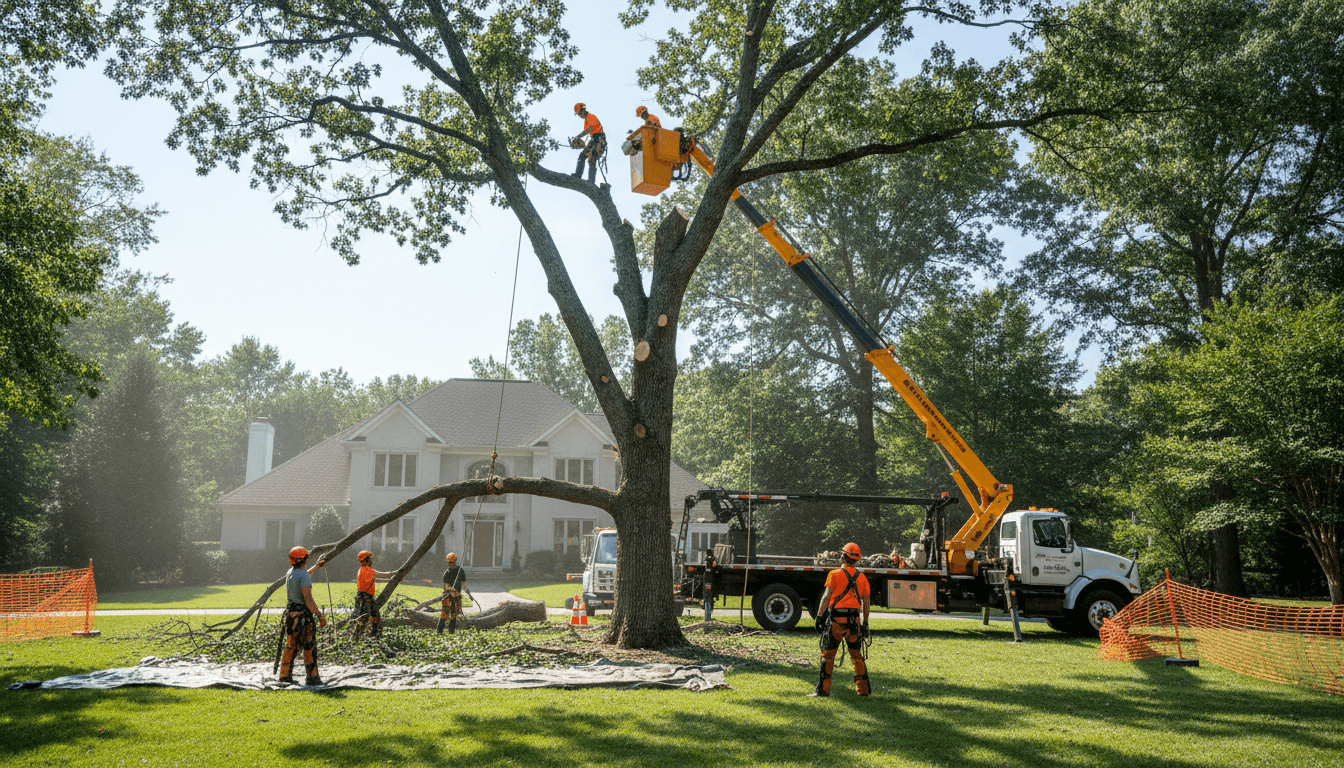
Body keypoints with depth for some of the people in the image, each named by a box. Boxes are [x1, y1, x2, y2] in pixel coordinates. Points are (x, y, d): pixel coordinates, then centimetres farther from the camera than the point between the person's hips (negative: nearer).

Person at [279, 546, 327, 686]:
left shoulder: (290, 573, 10)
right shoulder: (304, 576, -17)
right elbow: (308, 599, -22)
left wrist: (316, 566, 48)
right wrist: (320, 616, -18)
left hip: (290, 612, 8)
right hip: (303, 614, -8)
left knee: (291, 646, 16)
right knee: (309, 647, -1)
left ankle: (285, 675, 19)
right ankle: (312, 677, 1)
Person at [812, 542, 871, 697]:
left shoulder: (835, 574, -4)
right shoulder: (861, 577, 9)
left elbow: (826, 597, -12)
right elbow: (866, 602, 10)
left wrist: (819, 616, -8)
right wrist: (865, 623, 17)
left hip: (836, 619, -4)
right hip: (854, 620, 4)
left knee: (828, 655, 2)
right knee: (857, 655, 14)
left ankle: (823, 689, 0)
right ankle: (863, 688, 15)